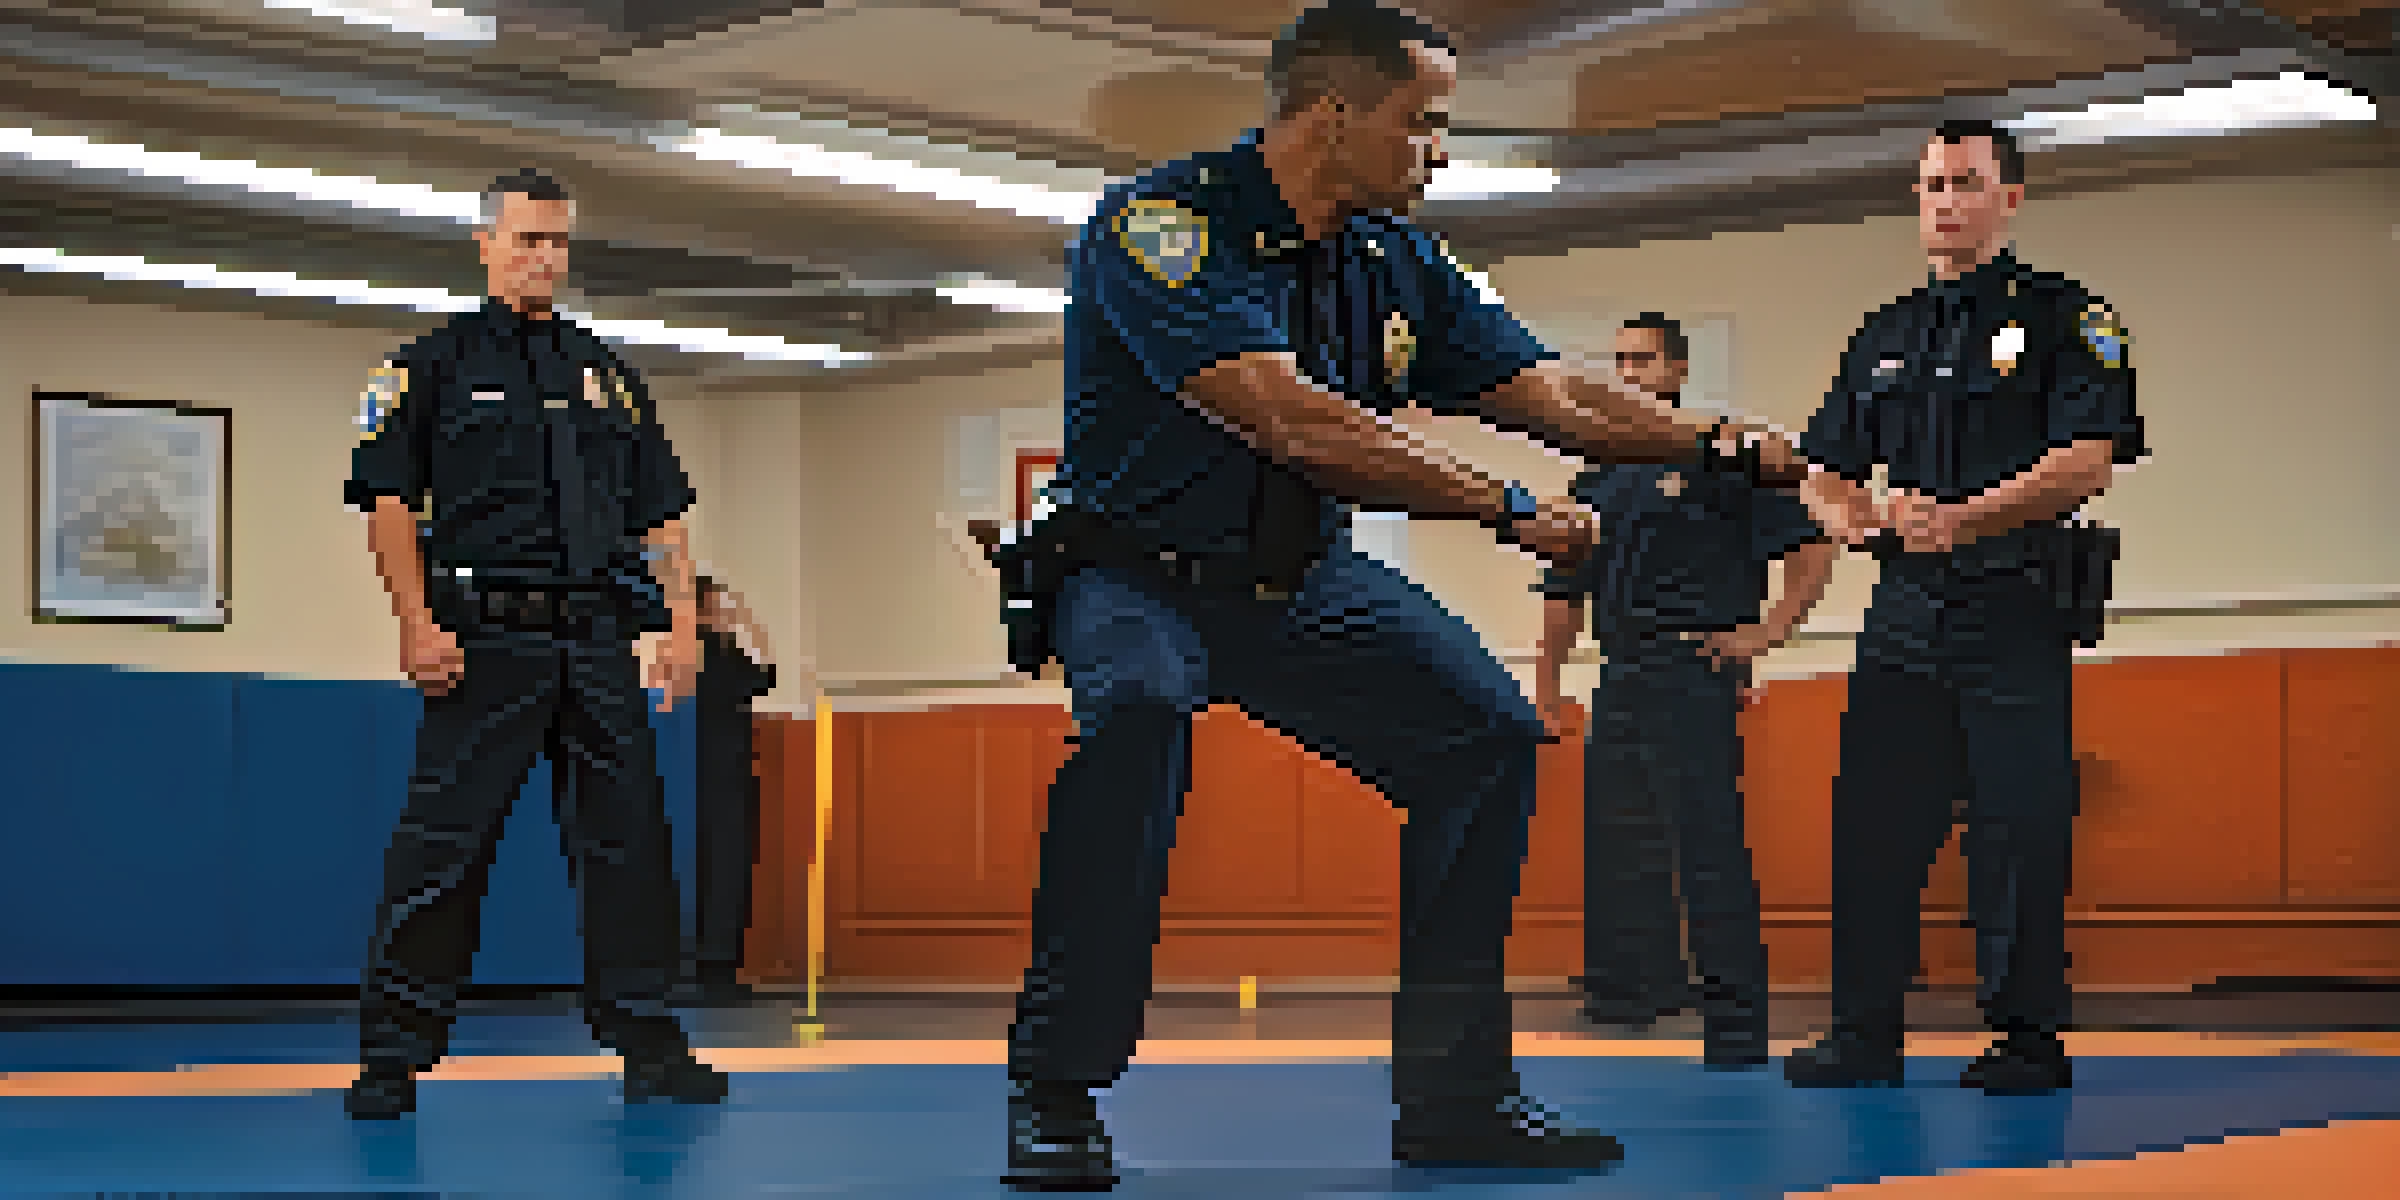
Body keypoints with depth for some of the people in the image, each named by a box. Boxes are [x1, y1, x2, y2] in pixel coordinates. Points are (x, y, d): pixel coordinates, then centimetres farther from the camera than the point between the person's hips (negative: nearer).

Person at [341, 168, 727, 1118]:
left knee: (629, 842, 4)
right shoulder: (433, 365, 6)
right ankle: (393, 1054, 0)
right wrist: (419, 625, -12)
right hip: (487, 639, -4)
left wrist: (682, 627, 8)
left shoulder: (603, 373, 19)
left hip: (599, 643, 4)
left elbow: (662, 513, 18)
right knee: (443, 845, -6)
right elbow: (387, 500, -2)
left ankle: (649, 1046, 11)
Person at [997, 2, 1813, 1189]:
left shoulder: (1396, 262, 3)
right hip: (1139, 568, -7)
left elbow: (1557, 398, 6)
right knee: (1137, 707, -36)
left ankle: (1453, 1089, 3)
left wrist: (1718, 442, -8)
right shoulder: (1159, 223, -21)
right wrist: (1509, 507, -28)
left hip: (1307, 580, 7)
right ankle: (1055, 1090, -25)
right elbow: (1290, 424, -31)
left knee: (1489, 731, -7)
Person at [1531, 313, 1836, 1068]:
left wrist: (1772, 630, -8)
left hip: (1696, 675, -7)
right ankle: (1640, 982, 26)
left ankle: (1736, 1014, -8)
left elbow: (1811, 547, -3)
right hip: (1620, 685, 7)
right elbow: (1565, 592, 21)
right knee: (1614, 843, 12)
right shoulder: (1599, 479, 16)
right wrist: (1547, 687, 18)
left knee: (1708, 843, -11)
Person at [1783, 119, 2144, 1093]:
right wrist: (1845, 515, -4)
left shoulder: (2063, 317, 1)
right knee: (1872, 820, 3)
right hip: (1907, 609, 5)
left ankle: (2029, 1038, 2)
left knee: (2019, 829, -6)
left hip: (2017, 609, -5)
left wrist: (1960, 519, -20)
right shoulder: (1885, 337, 19)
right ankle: (1864, 1033, 10)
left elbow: (2089, 460, -11)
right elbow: (1825, 471, 20)